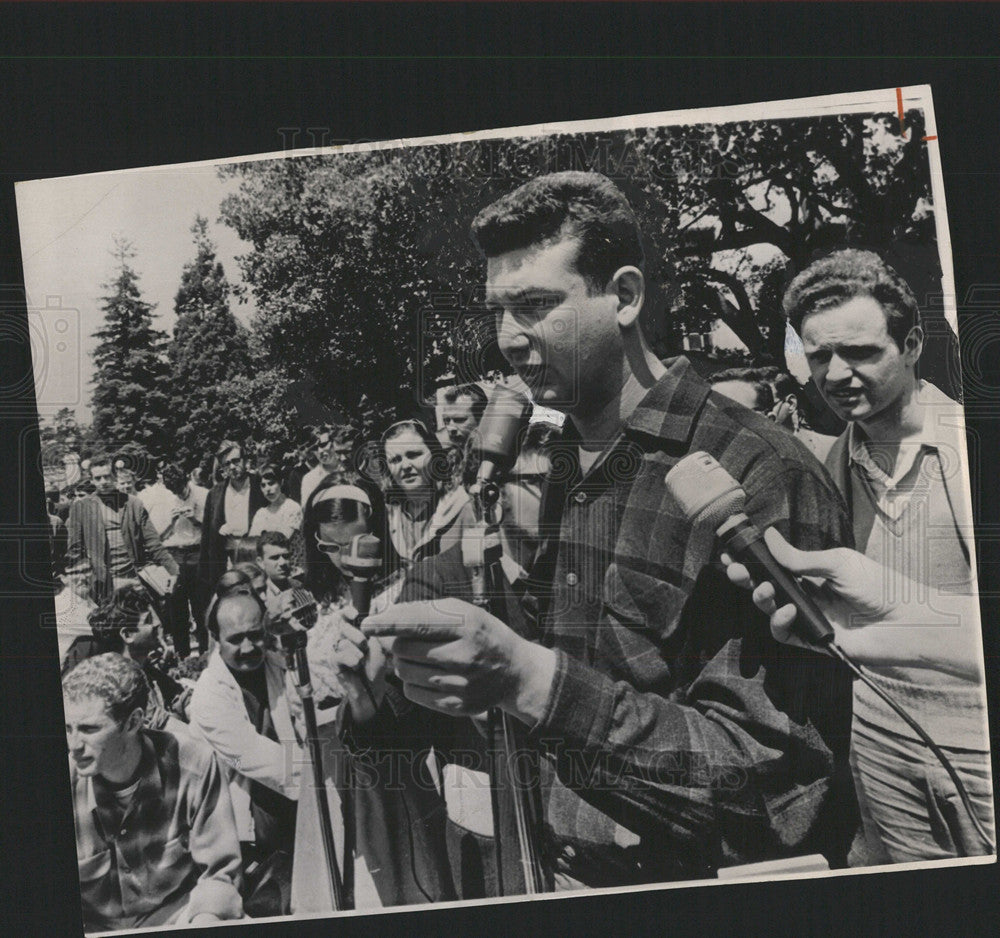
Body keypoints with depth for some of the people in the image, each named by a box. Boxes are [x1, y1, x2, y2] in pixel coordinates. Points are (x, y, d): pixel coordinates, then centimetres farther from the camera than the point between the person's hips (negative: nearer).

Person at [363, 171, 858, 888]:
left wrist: (528, 676, -31)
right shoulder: (555, 474, 4)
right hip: (569, 873, 6)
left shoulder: (761, 478, -20)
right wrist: (477, 676, -5)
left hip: (711, 890, -6)